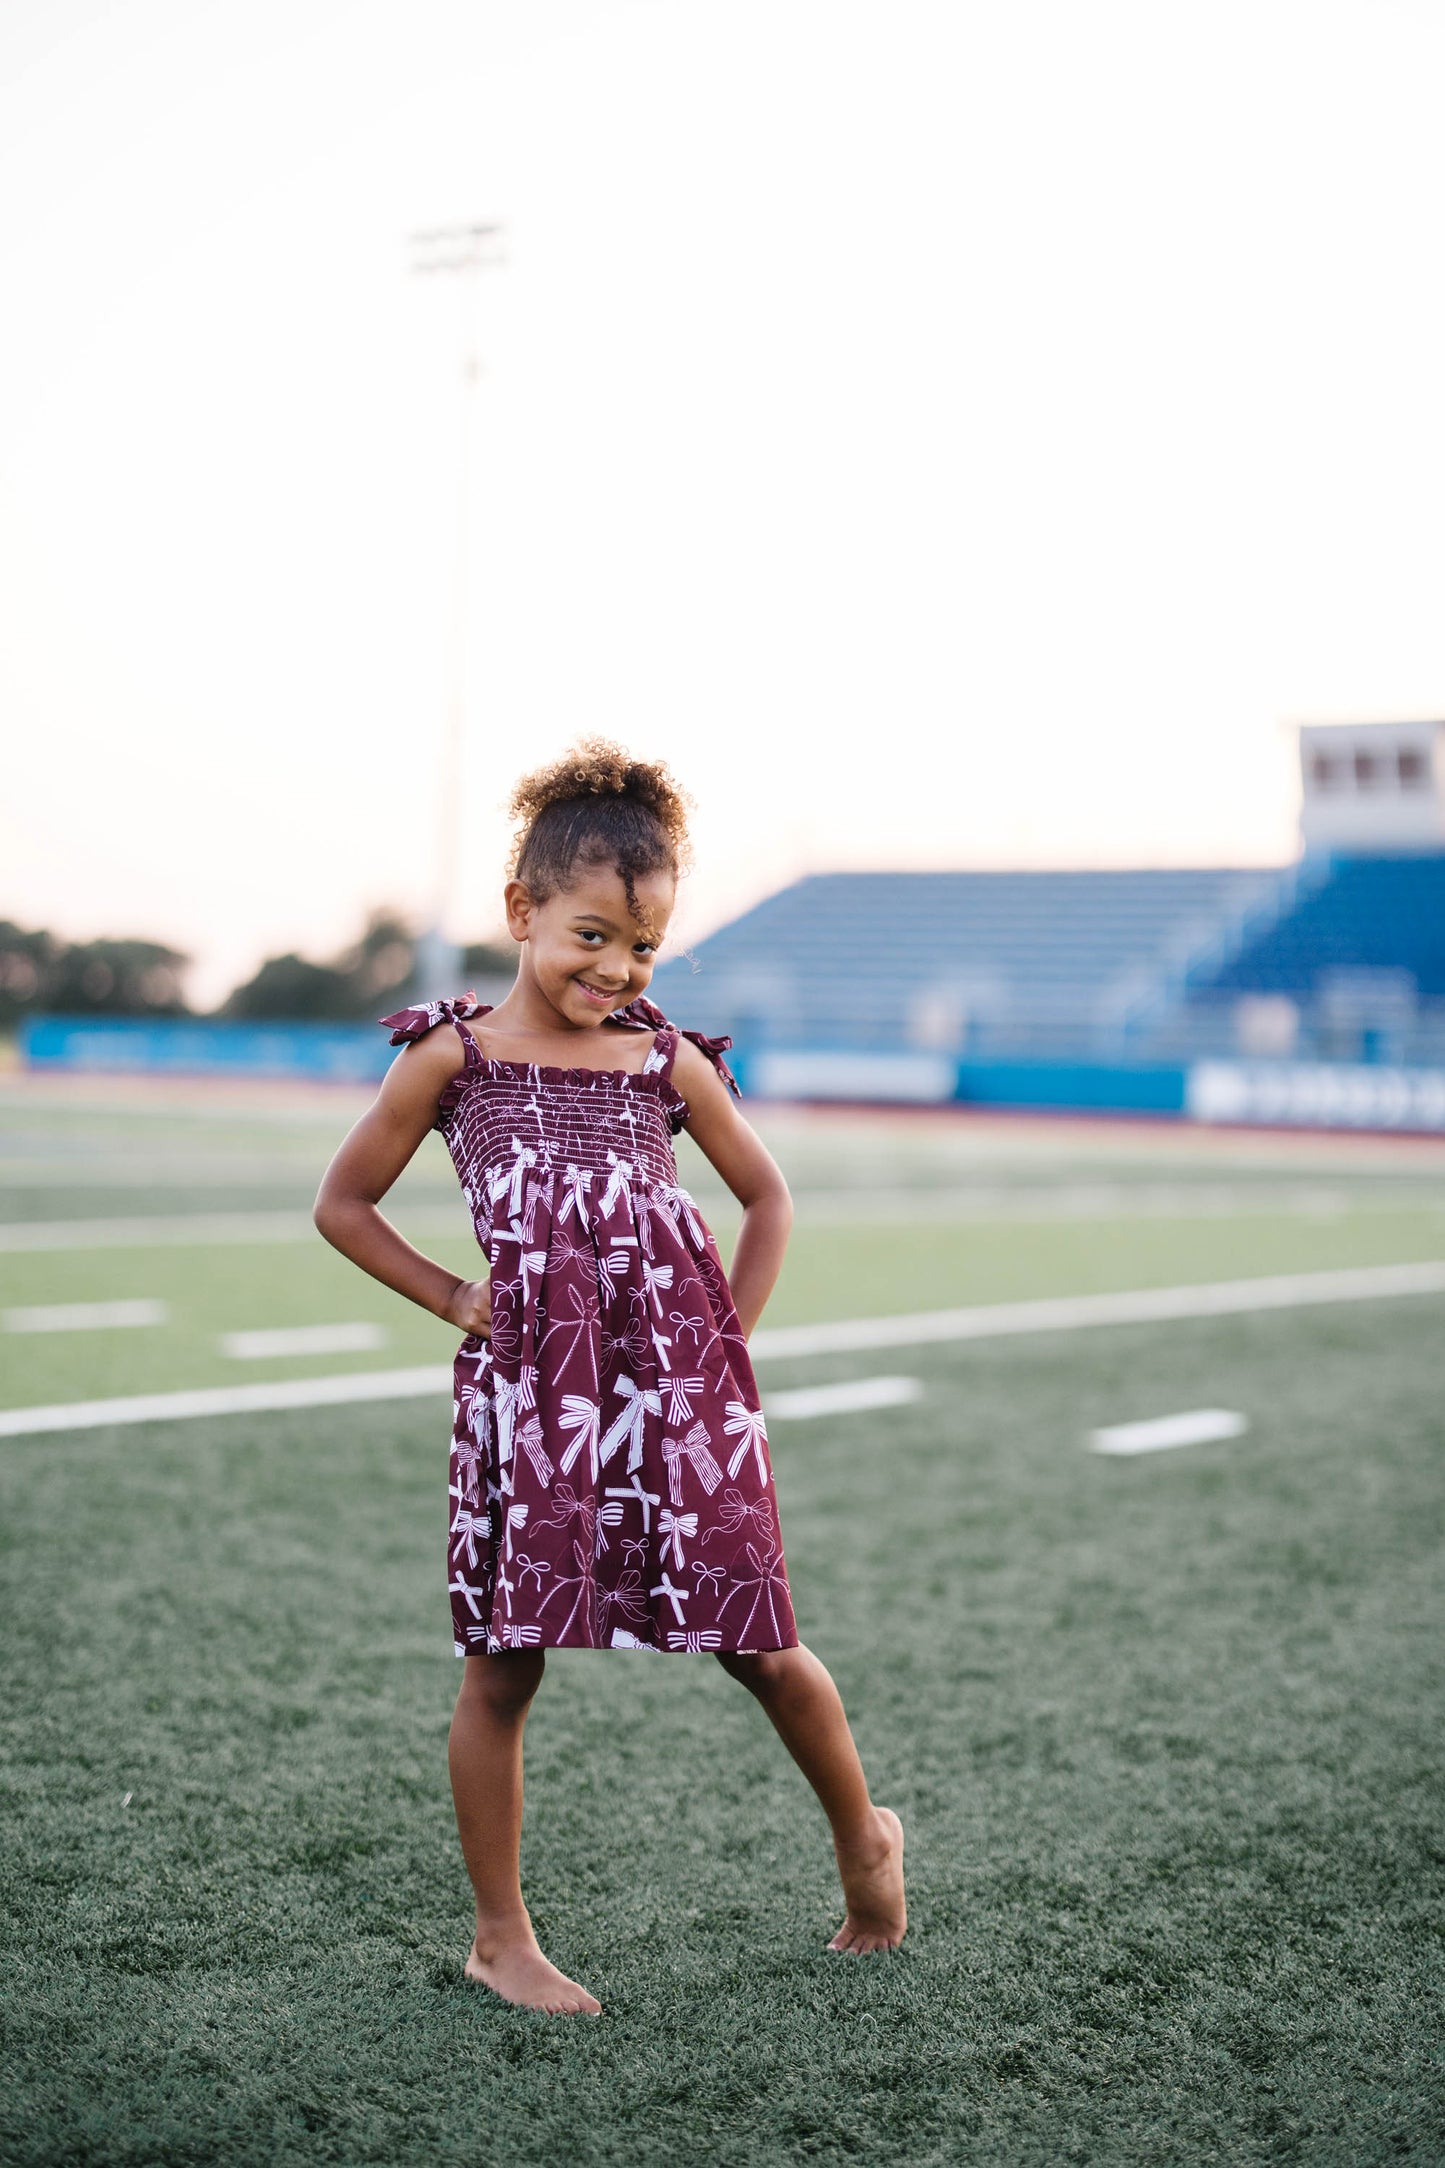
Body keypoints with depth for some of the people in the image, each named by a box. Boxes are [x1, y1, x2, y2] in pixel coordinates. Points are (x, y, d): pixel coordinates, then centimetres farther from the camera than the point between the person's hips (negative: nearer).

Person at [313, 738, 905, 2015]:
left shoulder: (668, 1062, 8)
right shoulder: (451, 1056, 3)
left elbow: (767, 1196, 21)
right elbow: (344, 1205, 10)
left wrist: (730, 1332, 12)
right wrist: (455, 1299, 3)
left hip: (678, 1382, 1)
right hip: (528, 1385, -1)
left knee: (759, 1644, 5)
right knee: (504, 1663, 2)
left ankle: (865, 1837, 32)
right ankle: (500, 1936, 19)